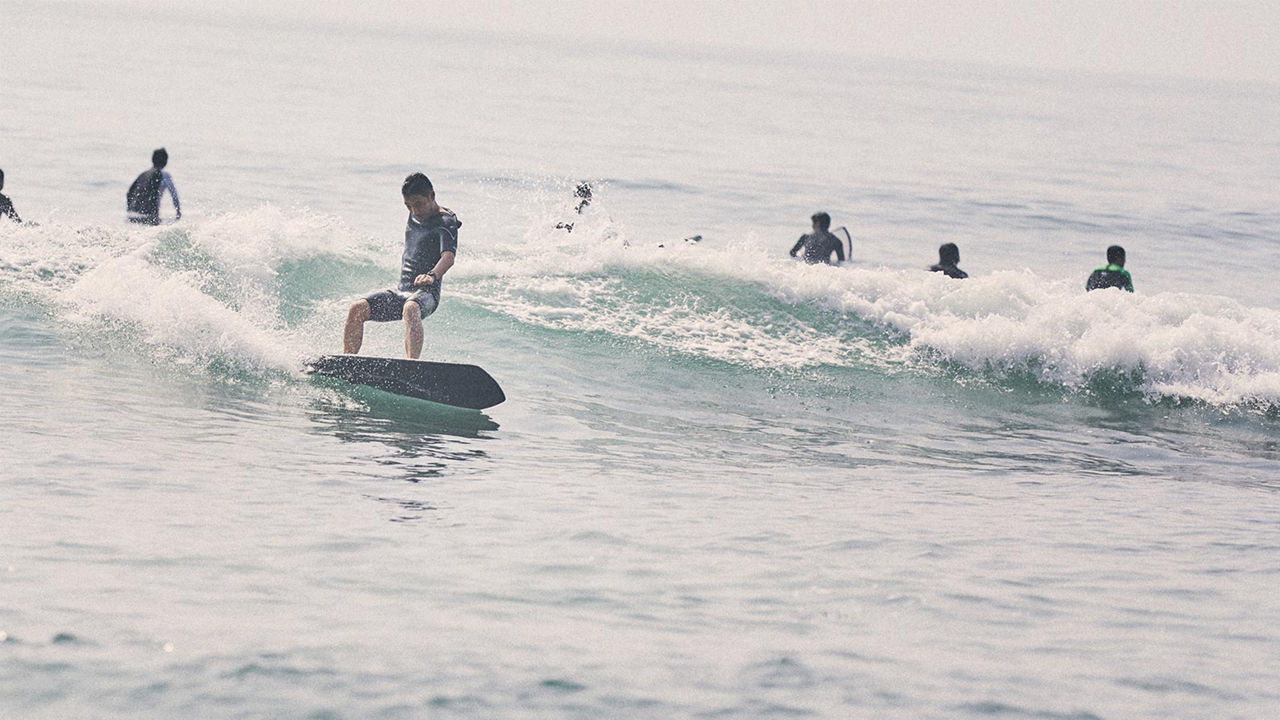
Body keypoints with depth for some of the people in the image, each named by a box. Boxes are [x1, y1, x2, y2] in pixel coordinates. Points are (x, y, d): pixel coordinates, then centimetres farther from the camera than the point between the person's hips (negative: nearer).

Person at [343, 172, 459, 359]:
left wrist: (432, 275, -47)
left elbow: (449, 256, -29)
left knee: (411, 310, -41)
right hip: (401, 291, 7)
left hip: (425, 294, -7)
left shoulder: (446, 222, -10)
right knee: (358, 308, -16)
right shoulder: (415, 215, 13)